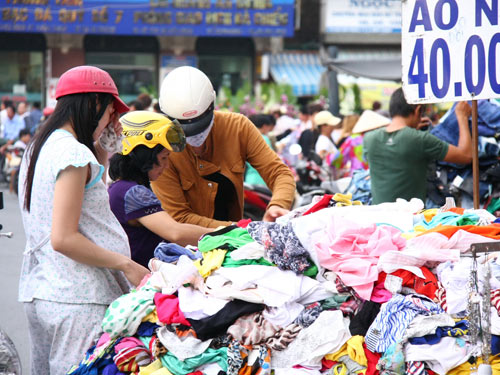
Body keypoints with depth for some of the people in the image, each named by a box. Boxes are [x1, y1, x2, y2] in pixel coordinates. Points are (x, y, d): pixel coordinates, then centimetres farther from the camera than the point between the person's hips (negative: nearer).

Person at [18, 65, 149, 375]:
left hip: (38, 290, 10)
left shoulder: (37, 149, 15)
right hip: (76, 299, -10)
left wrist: (100, 153, 19)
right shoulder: (74, 153, -14)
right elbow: (63, 238, -19)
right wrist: (127, 265, -15)